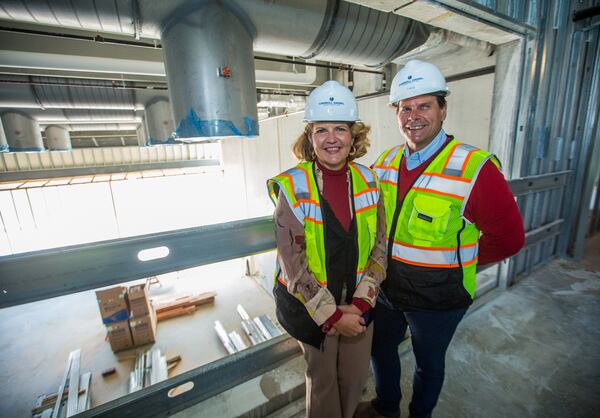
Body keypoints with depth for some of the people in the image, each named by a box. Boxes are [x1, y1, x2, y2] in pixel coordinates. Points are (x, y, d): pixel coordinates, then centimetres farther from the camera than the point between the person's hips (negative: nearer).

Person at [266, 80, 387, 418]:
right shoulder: (293, 187, -18)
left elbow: (379, 247, -3)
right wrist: (332, 315, -15)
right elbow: (293, 263, -17)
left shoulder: (368, 181, -6)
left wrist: (361, 302, -10)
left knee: (356, 377, 24)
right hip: (309, 305, -3)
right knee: (322, 378, 20)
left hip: (359, 304, 4)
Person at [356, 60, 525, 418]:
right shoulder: (386, 162, -3)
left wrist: (455, 262, -6)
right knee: (381, 349, 25)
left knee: (429, 363, 21)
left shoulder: (475, 168, -20)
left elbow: (507, 237, -13)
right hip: (387, 289, 6)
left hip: (437, 299, -5)